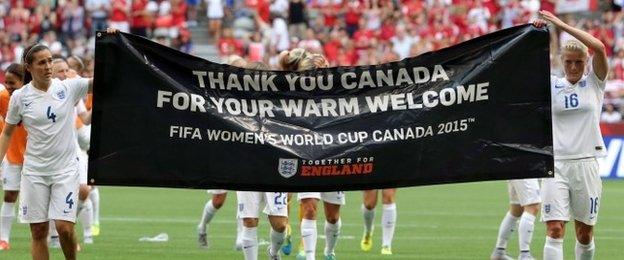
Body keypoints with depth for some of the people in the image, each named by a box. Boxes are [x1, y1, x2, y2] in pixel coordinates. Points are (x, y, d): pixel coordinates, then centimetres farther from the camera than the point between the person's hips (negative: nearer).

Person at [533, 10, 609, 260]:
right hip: (556, 163, 0)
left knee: (585, 234, 7)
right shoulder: (551, 85, 8)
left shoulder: (594, 82, 5)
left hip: (586, 164, 0)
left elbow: (599, 48, -11)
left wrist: (563, 26, -15)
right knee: (554, 230, -12)